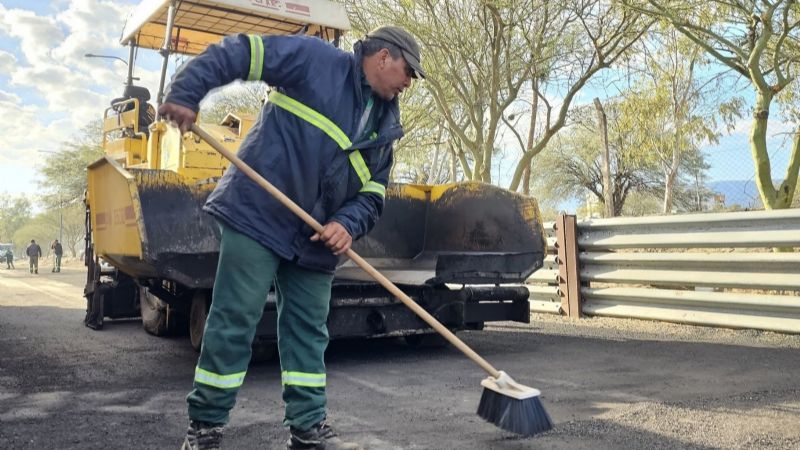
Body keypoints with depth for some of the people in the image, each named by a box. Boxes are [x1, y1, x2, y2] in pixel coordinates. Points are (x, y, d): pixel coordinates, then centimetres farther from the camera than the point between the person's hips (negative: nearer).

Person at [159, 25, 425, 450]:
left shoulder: (385, 126, 13)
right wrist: (185, 92, -19)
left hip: (315, 240, 7)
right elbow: (237, 51, -8)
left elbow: (371, 194, 11)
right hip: (257, 213, -6)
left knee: (308, 331, 10)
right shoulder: (315, 58, -5)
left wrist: (348, 224, -9)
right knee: (233, 322, -2)